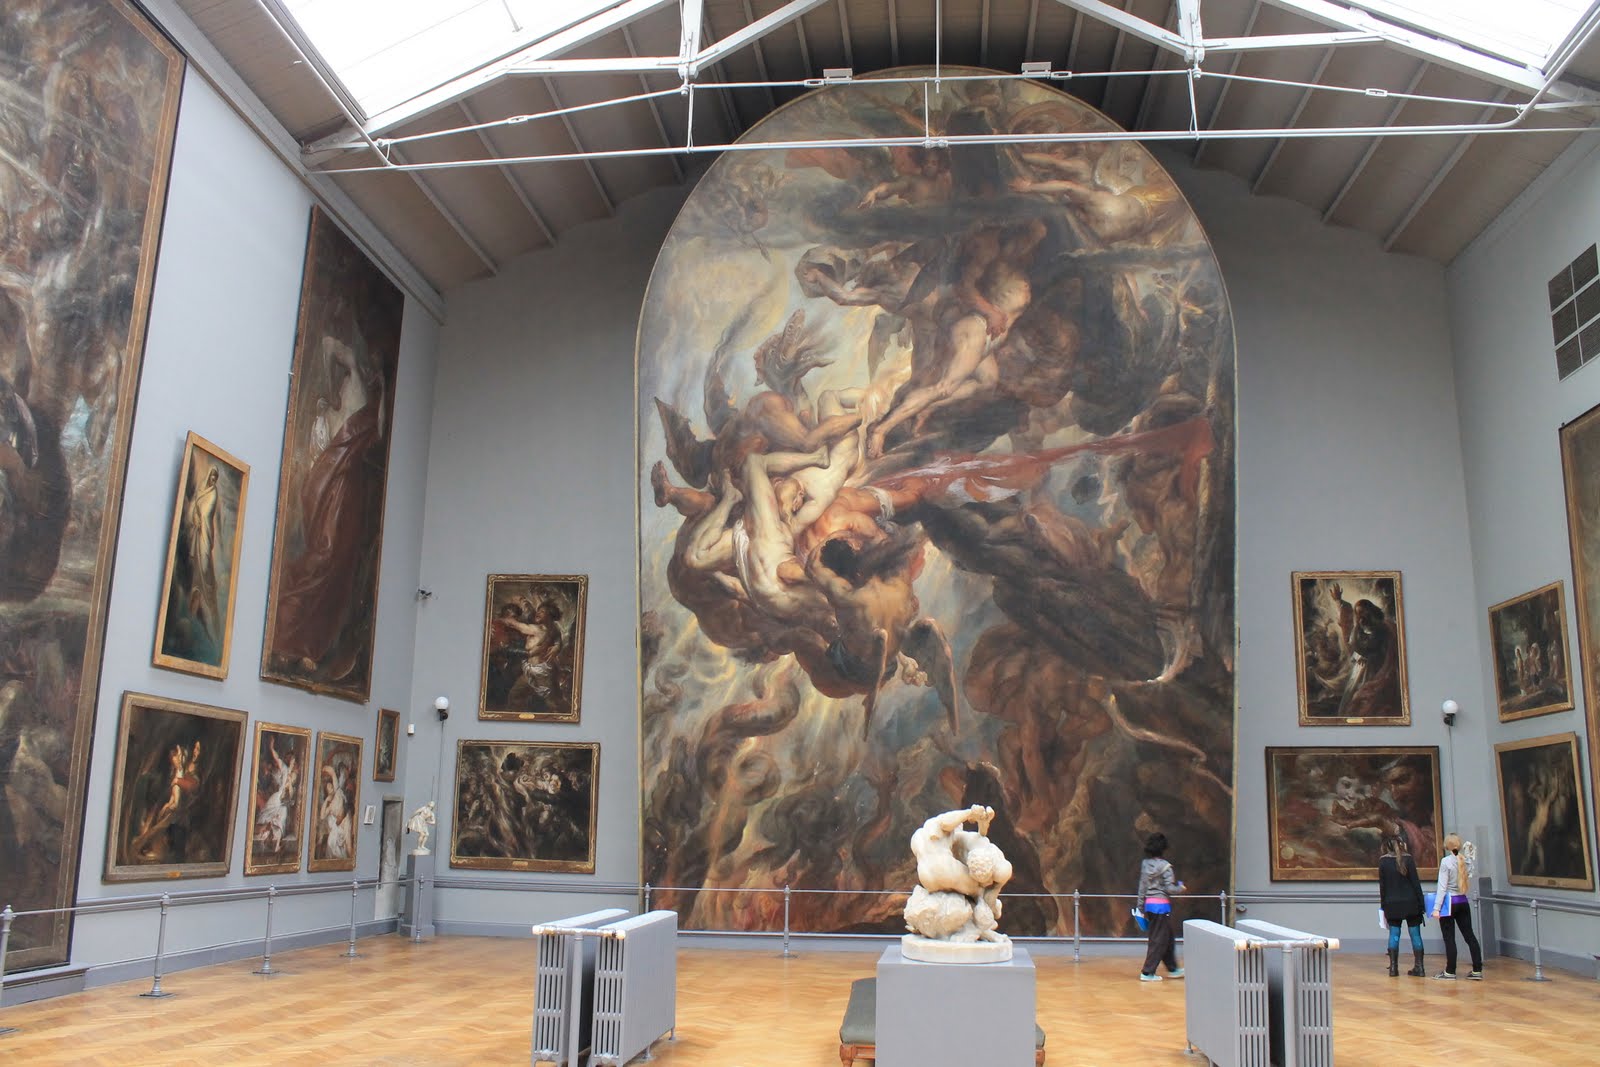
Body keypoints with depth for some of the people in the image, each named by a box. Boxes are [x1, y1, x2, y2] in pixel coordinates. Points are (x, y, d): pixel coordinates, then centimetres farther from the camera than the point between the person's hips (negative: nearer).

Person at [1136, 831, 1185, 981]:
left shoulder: (1145, 864, 5)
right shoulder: (1165, 866, -14)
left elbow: (1142, 887, 8)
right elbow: (1169, 888, -15)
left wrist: (1141, 907, 14)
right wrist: (1180, 888, 5)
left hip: (1149, 904, 7)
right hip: (1162, 905, -7)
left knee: (1167, 937, 20)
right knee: (1158, 940, 1)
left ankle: (1173, 969, 30)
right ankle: (1147, 973, 1)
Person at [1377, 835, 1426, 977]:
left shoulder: (1383, 860, 1)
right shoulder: (1408, 859, -5)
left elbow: (1382, 885, 4)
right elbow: (1415, 882, -4)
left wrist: (1383, 905, 11)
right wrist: (1421, 902, 2)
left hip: (1392, 904, 1)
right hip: (1410, 902, -1)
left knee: (1394, 934, 4)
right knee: (1415, 934, 5)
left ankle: (1393, 967, 0)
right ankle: (1418, 967, 4)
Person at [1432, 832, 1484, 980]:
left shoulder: (1446, 861, -13)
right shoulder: (1466, 861, 1)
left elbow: (1442, 887, -15)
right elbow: (1469, 881, 13)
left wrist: (1436, 908, -15)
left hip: (1449, 902, -5)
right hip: (1463, 902, 5)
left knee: (1449, 938, 1)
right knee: (1469, 935, 10)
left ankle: (1450, 972, 5)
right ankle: (1477, 970, 10)